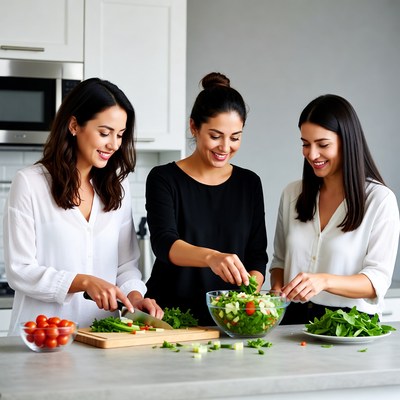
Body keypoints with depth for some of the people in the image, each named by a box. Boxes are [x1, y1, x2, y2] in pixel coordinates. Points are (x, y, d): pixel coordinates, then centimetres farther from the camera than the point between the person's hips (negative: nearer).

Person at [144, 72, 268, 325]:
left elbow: (257, 255, 11)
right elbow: (164, 243, -15)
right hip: (169, 319, -3)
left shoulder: (249, 184, 11)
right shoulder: (164, 179, 0)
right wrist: (211, 257, -35)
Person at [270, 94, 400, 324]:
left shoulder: (380, 200, -2)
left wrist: (324, 280, -23)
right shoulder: (292, 194, 13)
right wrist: (277, 291, 1)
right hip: (295, 318, 4)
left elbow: (377, 281, -7)